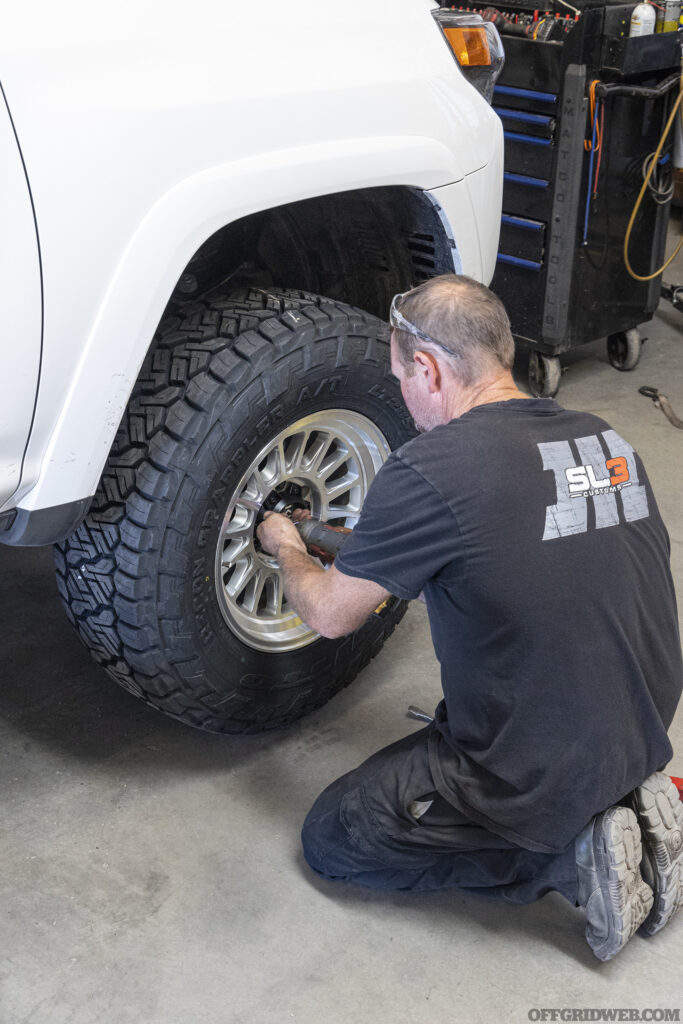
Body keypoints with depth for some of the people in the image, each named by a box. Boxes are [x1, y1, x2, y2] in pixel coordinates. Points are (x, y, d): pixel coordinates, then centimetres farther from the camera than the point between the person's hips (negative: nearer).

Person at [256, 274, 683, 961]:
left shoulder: (432, 471, -22)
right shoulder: (607, 441, -1)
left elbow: (331, 614, -8)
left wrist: (288, 550, 14)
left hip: (533, 777, -7)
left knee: (332, 838, 13)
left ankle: (568, 856, 0)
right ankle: (625, 809, 12)